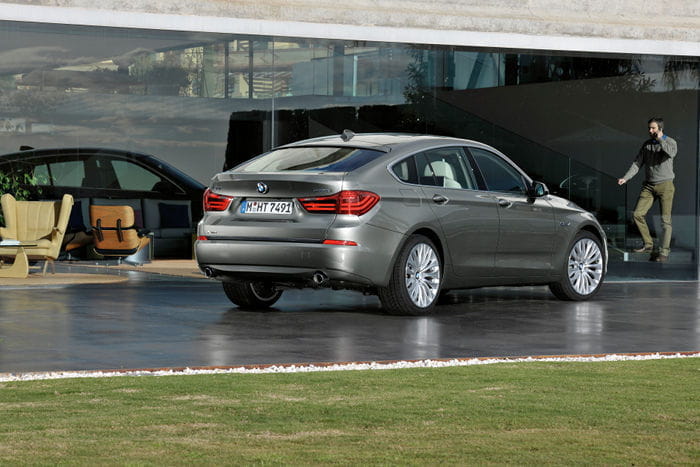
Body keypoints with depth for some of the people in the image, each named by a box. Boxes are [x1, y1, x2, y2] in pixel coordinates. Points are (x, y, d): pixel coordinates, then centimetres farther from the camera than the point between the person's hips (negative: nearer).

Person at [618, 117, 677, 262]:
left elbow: (671, 153, -25)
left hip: (665, 185, -4)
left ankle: (664, 252, -2)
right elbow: (637, 163, 8)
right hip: (649, 185, 5)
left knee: (665, 220, -5)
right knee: (638, 214, -6)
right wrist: (625, 178, -5)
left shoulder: (670, 142, -1)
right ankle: (648, 245, 6)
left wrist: (660, 139, -15)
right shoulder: (647, 144, 11)